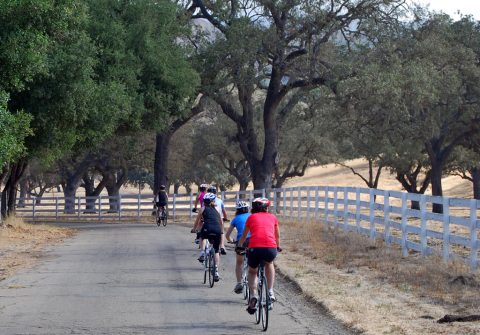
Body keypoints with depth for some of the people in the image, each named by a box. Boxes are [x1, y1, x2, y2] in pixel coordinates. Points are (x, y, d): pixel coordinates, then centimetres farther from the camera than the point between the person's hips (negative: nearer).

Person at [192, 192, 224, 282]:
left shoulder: (203, 208, 17)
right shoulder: (215, 210, 26)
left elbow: (198, 220, 22)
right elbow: (221, 222, 33)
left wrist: (194, 229, 37)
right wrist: (221, 231, 47)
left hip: (207, 230, -3)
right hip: (217, 231, 3)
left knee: (202, 237, 35)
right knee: (216, 251, 15)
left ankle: (202, 253, 13)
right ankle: (216, 271, 5)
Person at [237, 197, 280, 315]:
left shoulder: (251, 218, 21)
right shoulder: (272, 217, 23)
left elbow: (244, 236, 34)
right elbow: (277, 236, 36)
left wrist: (239, 247, 53)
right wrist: (278, 247, 55)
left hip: (255, 248, -1)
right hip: (271, 249, 1)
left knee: (252, 272, 26)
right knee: (269, 264, 35)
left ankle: (253, 295, 3)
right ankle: (270, 292, 21)